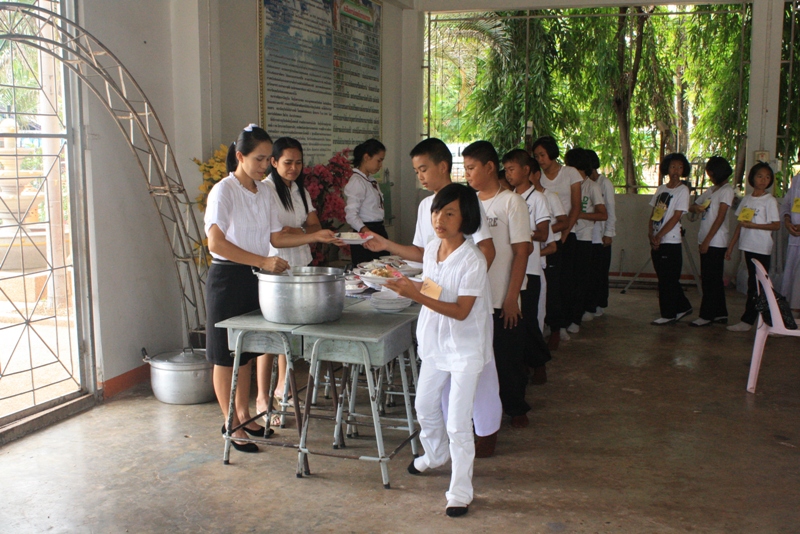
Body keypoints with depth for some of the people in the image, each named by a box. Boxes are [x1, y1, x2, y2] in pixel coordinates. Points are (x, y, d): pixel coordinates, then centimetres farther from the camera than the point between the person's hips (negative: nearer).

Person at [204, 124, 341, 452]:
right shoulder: (223, 191, -15)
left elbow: (276, 237, 12)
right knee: (225, 355, 5)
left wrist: (315, 237, 0)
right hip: (227, 278, -7)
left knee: (247, 351, 17)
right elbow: (216, 243, -24)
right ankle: (231, 425, 16)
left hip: (255, 278, 7)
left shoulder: (264, 191, 8)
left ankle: (244, 414, 31)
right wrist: (263, 261, -30)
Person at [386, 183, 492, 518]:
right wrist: (408, 286, -6)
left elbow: (461, 311, -24)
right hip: (435, 343, 7)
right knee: (425, 407, 22)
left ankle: (460, 492, 10)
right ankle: (435, 456, 50)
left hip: (465, 349, -7)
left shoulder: (472, 261, -22)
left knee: (458, 423, -4)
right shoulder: (431, 250, -1)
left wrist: (418, 296, -31)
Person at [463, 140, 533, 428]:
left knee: (509, 358, 7)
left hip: (502, 301, -4)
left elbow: (521, 253, -10)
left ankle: (516, 408, 26)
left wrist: (511, 298, -13)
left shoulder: (511, 202, -8)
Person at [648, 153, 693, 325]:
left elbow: (676, 217, -12)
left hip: (670, 242, -7)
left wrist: (659, 236, -14)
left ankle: (668, 314, 6)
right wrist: (651, 235, -3)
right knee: (665, 279, 13)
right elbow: (653, 214, 11)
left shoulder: (683, 190, -5)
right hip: (656, 242, 7)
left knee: (667, 280, -3)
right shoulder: (661, 189, 13)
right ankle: (683, 307, 26)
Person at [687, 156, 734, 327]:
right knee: (714, 279, 12)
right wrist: (695, 207, -3)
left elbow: (720, 217, -14)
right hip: (706, 241, 8)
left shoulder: (727, 190, -7)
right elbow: (693, 207, 23)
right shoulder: (711, 190, 18)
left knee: (710, 279, -6)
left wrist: (707, 240, -18)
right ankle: (720, 313, 19)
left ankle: (707, 316, -3)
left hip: (716, 241, -8)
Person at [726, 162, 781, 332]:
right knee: (753, 283, 10)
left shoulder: (770, 200, -5)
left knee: (755, 285, -6)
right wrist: (731, 246, 13)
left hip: (761, 248, -6)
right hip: (748, 246, 6)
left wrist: (752, 225, -17)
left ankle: (747, 320, -5)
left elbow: (776, 225, -10)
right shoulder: (747, 199, 12)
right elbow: (740, 224, 15)